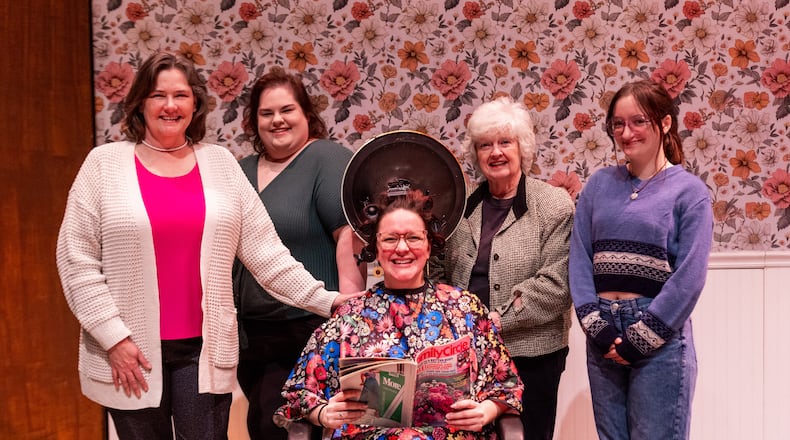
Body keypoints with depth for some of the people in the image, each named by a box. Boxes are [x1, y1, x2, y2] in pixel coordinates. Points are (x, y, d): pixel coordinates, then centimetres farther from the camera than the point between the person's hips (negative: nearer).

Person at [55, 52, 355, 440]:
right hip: (130, 351, -1)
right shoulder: (105, 163, 0)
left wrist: (325, 301, -3)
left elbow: (264, 251, 4)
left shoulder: (220, 163, 5)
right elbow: (76, 259, -3)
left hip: (204, 348, 1)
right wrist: (113, 336, -9)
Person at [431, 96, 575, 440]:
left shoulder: (554, 206, -4)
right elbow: (439, 270, 13)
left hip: (530, 353, -3)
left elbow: (555, 284, -12)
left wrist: (499, 319, -15)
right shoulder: (463, 206, 9)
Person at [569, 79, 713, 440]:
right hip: (603, 334, 4)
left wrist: (640, 338, -11)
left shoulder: (689, 190, -3)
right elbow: (579, 259, 3)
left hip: (660, 337, -3)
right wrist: (596, 326, -7)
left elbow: (689, 277, -9)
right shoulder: (599, 184, 8)